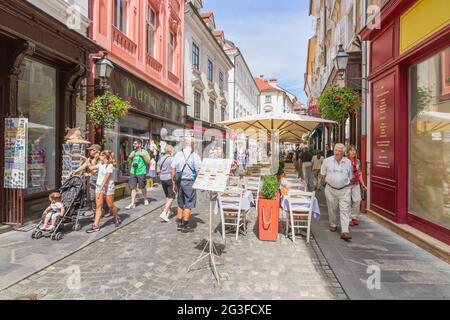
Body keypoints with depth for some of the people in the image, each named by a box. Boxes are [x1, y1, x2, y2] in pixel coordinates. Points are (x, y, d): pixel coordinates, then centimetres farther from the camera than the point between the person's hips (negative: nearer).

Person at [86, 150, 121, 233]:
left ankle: (118, 218, 30)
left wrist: (100, 190, -21)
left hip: (108, 186, -6)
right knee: (98, 206, 1)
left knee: (110, 205, 6)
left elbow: (106, 179, -19)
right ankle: (96, 225, 0)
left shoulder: (110, 166, -15)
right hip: (99, 186, 7)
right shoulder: (100, 163, 8)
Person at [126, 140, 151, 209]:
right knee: (133, 188, -1)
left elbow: (148, 161, -10)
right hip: (133, 172, 4)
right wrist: (130, 157, -1)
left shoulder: (144, 152, -4)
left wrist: (143, 155, -20)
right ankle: (132, 203, 1)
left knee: (142, 187, 10)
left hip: (141, 172, -4)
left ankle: (145, 199, 32)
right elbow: (129, 161, 18)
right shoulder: (133, 152, 11)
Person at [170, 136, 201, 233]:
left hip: (179, 181, 5)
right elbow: (198, 171, -14)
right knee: (188, 205, 7)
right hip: (189, 182, -5)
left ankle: (179, 224, 28)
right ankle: (185, 226, 15)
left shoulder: (178, 154, 4)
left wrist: (174, 183, 11)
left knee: (180, 203, 20)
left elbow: (172, 169, 4)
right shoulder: (194, 155, -10)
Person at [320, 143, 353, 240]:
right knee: (332, 209, 12)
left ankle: (344, 231, -6)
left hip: (344, 190, 0)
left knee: (345, 210, -6)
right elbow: (323, 174, 11)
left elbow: (350, 177, 13)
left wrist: (346, 183, 9)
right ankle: (333, 224, 34)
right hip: (331, 189, 0)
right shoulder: (327, 161, -1)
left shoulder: (348, 162, 1)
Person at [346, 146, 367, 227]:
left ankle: (354, 217, 16)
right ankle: (348, 219, 14)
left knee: (358, 200, -2)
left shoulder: (358, 161, 9)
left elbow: (359, 173, 16)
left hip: (356, 183, 5)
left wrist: (362, 183, 15)